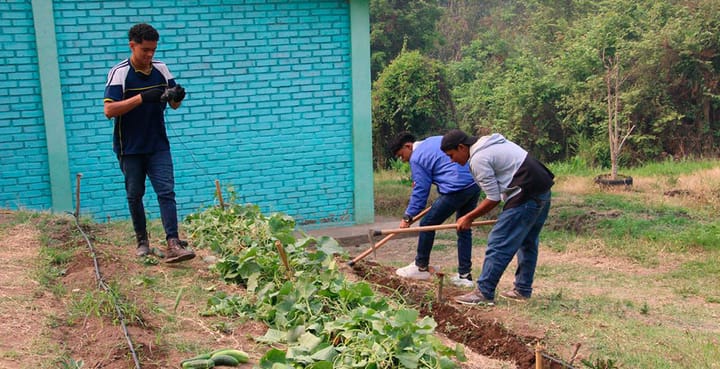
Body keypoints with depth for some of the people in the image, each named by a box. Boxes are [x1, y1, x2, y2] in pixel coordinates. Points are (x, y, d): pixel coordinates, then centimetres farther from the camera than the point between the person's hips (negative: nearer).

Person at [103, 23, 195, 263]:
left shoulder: (161, 69, 1)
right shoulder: (119, 73, -11)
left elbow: (174, 104, 11)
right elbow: (109, 110, -20)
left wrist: (177, 97, -14)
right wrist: (142, 97, -28)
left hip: (158, 146, 2)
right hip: (130, 149, -2)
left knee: (166, 191, -7)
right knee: (135, 195, 10)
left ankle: (173, 244, -11)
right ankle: (142, 240, 26)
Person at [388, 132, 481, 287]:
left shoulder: (417, 158, -3)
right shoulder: (436, 140, 20)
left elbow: (420, 191, -1)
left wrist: (407, 217, 8)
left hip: (457, 189, -9)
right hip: (475, 185, 9)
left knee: (427, 224, 7)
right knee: (464, 230, 17)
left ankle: (421, 267, 20)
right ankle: (465, 275, 18)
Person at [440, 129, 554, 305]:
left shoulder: (478, 159, -13)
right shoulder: (490, 143, 18)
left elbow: (493, 198, -12)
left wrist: (468, 218, -1)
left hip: (527, 196, -11)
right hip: (543, 191, 11)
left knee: (498, 243, -6)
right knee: (528, 242, 19)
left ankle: (484, 293, -3)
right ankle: (523, 290, 28)